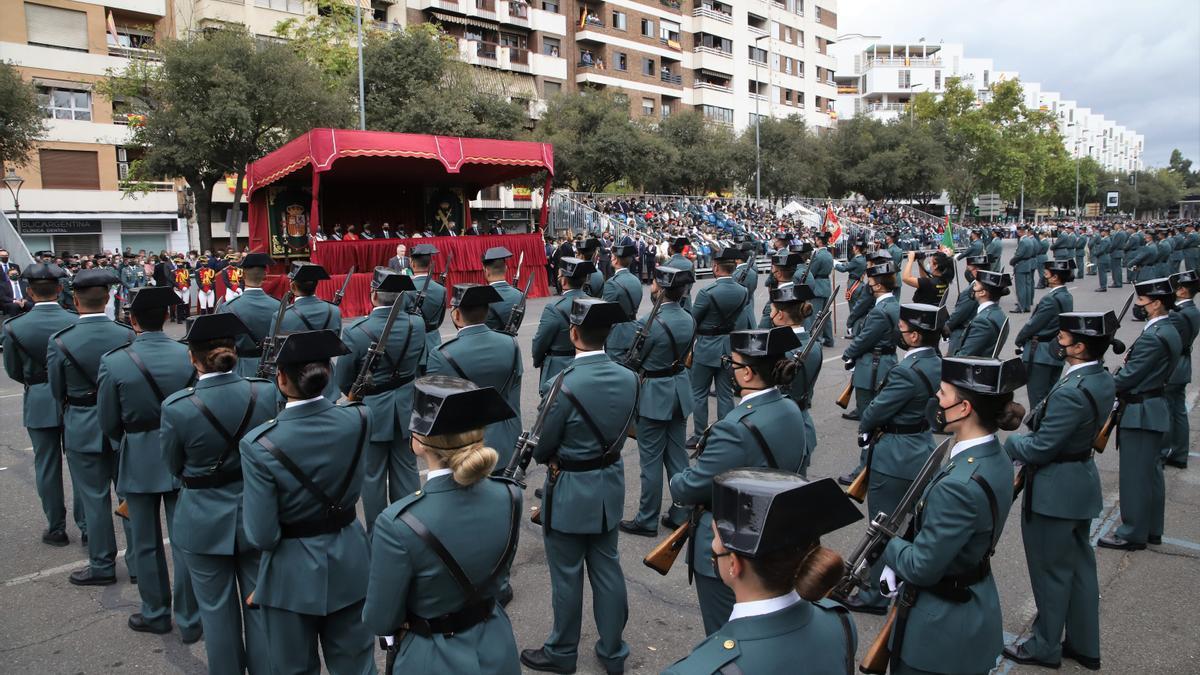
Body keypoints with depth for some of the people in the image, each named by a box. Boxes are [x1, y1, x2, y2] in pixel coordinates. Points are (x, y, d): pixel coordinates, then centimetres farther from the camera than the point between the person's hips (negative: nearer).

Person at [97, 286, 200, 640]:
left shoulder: (113, 362, -14)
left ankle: (155, 613, 31)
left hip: (138, 462, -1)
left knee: (146, 542, 16)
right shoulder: (190, 355, -12)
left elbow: (108, 422, -4)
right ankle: (189, 620, 19)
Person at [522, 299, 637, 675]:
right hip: (610, 485, 6)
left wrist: (547, 457, 7)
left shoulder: (566, 384, -25)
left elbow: (542, 448, -14)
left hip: (570, 491, -6)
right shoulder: (628, 378, -6)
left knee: (566, 574, 11)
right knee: (607, 567, 18)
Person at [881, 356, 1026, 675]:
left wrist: (888, 545, -6)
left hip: (942, 627, -8)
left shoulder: (958, 485, -33)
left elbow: (922, 568, -24)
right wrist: (898, 563, 0)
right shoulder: (996, 459, -3)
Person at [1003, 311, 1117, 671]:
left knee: (1051, 570, 8)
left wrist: (1012, 442, -6)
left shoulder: (1071, 392, -29)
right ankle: (1084, 645, 35)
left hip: (1055, 491, -9)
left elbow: (1038, 449, -24)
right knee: (1079, 566, 20)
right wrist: (1030, 432, 4)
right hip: (1082, 482, 9)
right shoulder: (1103, 380, 1)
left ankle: (1045, 647, 25)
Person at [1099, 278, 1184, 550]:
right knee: (1151, 472, 17)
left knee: (1135, 475, -1)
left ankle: (1133, 533, 8)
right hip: (1155, 409, 10)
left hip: (1140, 413, -10)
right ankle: (1151, 529, 28)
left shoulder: (1152, 337, -22)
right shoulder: (1168, 331, 10)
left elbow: (1128, 377, -20)